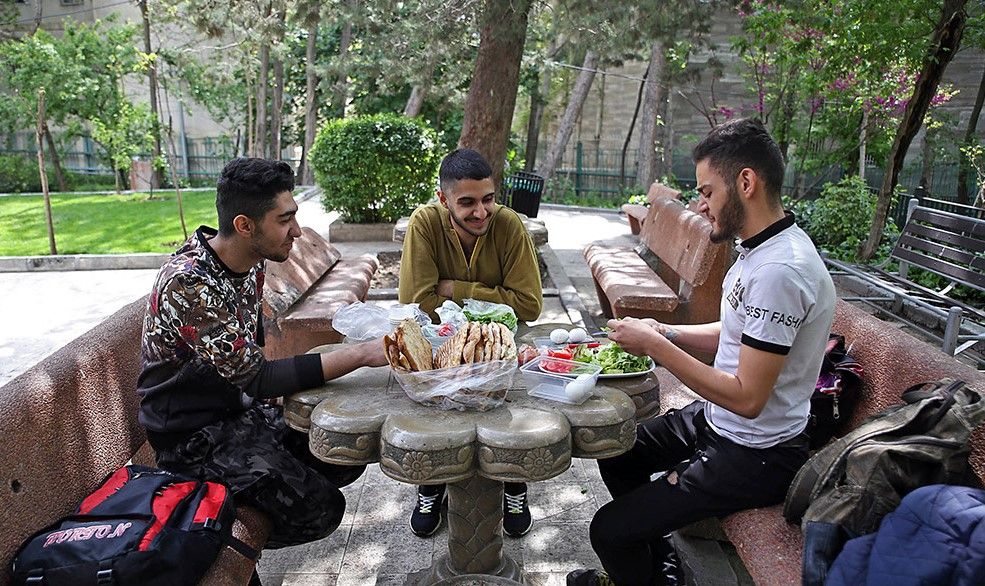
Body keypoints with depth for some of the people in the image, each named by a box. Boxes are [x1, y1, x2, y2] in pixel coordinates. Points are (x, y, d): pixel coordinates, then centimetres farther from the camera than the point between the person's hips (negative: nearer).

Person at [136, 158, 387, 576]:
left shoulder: (250, 263, -2)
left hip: (239, 408, 8)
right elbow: (254, 378, -29)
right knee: (319, 509, -16)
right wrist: (361, 354, -32)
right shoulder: (188, 282, -29)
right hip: (193, 434, -8)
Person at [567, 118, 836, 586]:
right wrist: (665, 333, -1)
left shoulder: (781, 270, -29)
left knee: (610, 530, -10)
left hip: (755, 454, -10)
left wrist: (656, 346, -23)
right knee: (614, 450, 22)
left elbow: (747, 398, -29)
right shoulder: (759, 248, 3)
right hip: (715, 422, 10)